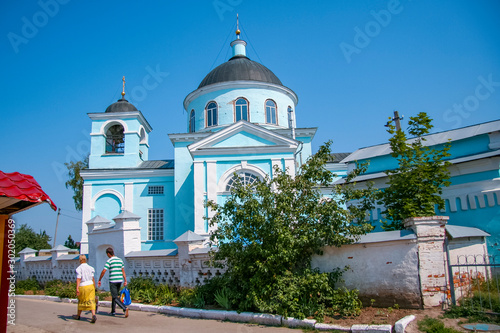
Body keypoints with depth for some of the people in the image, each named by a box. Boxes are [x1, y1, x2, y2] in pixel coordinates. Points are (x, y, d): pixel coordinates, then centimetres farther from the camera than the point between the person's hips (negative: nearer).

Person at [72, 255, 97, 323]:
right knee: (91, 301, -1)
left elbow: (78, 279, -17)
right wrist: (94, 287, 15)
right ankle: (93, 315, -18)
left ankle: (78, 315, 34)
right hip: (90, 285, 3)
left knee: (81, 301, 16)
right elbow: (92, 278, 7)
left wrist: (77, 288, -21)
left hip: (83, 286, -3)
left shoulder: (79, 268, -8)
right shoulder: (90, 268, 5)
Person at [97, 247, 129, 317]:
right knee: (115, 295, 20)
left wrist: (99, 280, -1)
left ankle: (125, 308, -23)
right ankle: (113, 311, 24)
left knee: (115, 297, -5)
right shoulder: (120, 260, 11)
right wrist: (125, 280, 13)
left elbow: (103, 271, -12)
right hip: (120, 280, 6)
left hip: (113, 281, -6)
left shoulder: (109, 261, -8)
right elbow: (123, 271, 12)